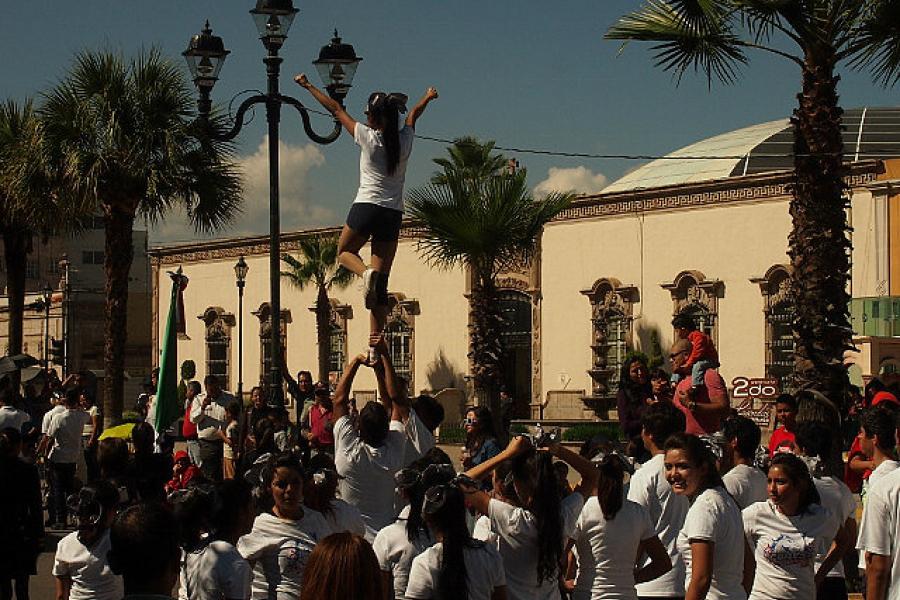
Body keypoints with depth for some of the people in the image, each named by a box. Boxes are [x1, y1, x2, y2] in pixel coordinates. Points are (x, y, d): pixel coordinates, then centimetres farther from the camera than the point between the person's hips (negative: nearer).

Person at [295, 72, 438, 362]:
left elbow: (335, 109, 5)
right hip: (393, 214, 4)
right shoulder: (405, 140, 5)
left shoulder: (368, 137, -6)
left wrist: (308, 86, 16)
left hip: (366, 207, -4)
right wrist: (428, 97, 49)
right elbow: (414, 115, 28)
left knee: (344, 251, 23)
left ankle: (366, 272, -11)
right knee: (381, 285, 5)